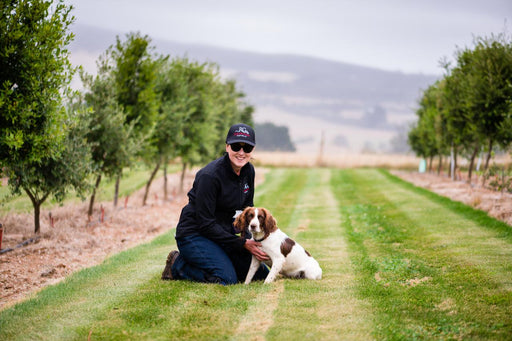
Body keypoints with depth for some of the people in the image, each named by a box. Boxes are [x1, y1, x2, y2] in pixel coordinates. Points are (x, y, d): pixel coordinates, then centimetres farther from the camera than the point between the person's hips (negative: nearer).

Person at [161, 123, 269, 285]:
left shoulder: (248, 171, -2)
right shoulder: (210, 176, -25)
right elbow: (205, 223, -24)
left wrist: (253, 241, -6)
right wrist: (243, 244, -23)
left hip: (225, 230, 8)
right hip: (195, 234, -8)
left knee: (261, 275, 3)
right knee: (227, 279, -24)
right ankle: (178, 264, -1)